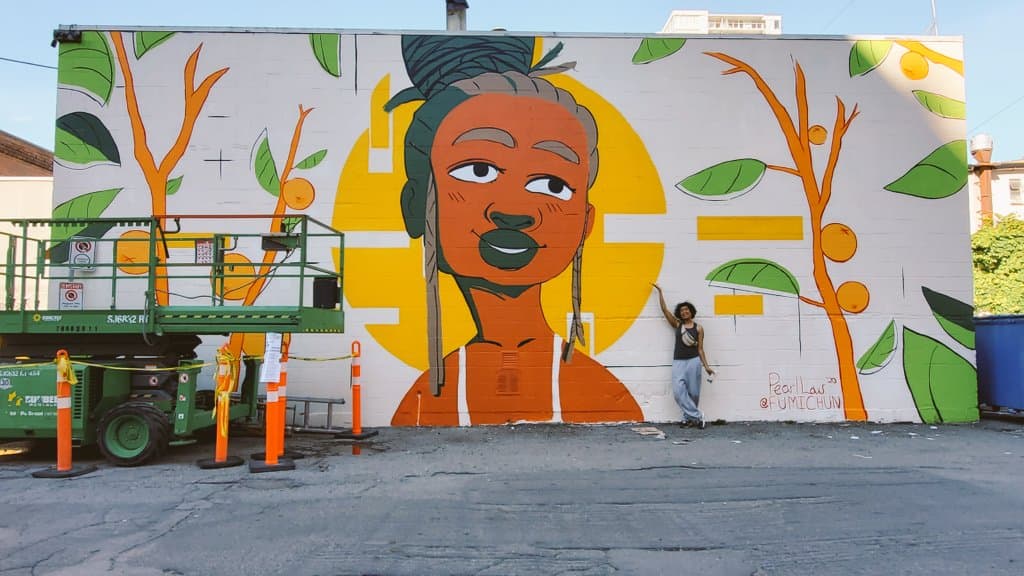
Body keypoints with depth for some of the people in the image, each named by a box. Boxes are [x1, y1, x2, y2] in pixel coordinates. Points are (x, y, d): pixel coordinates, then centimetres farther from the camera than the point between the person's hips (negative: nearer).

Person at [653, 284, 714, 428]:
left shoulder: (698, 328, 4)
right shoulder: (677, 325, 8)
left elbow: (700, 349, 5)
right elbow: (664, 309, 6)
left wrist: (706, 366, -2)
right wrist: (660, 291, 7)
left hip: (694, 361, -1)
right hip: (678, 362, 1)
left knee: (693, 392, 1)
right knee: (678, 391, -11)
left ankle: (689, 417, 14)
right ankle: (697, 416, -5)